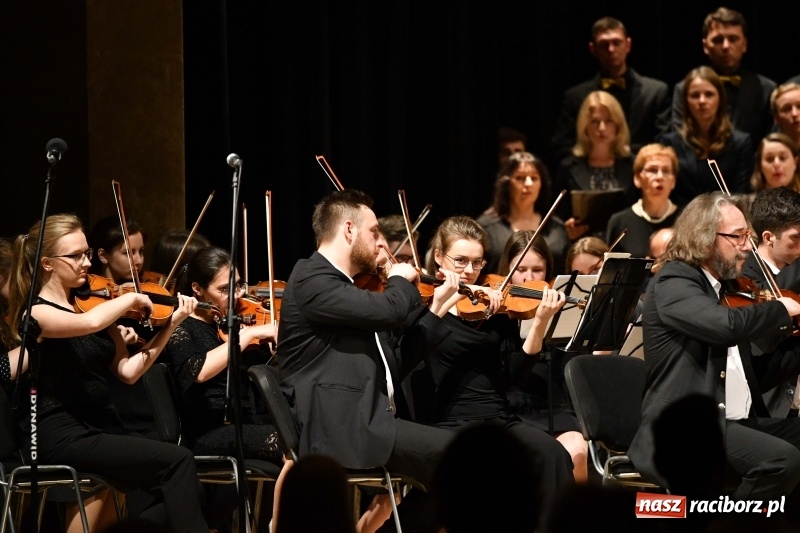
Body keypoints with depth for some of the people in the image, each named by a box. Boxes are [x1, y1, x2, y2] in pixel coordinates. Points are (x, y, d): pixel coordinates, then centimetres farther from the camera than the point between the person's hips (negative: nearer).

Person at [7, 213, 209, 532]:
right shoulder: (36, 312, -8)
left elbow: (128, 371, 10)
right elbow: (90, 323, -30)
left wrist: (172, 324, 2)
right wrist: (131, 299, -12)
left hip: (103, 428, 7)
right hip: (64, 437, -7)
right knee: (178, 461, -22)